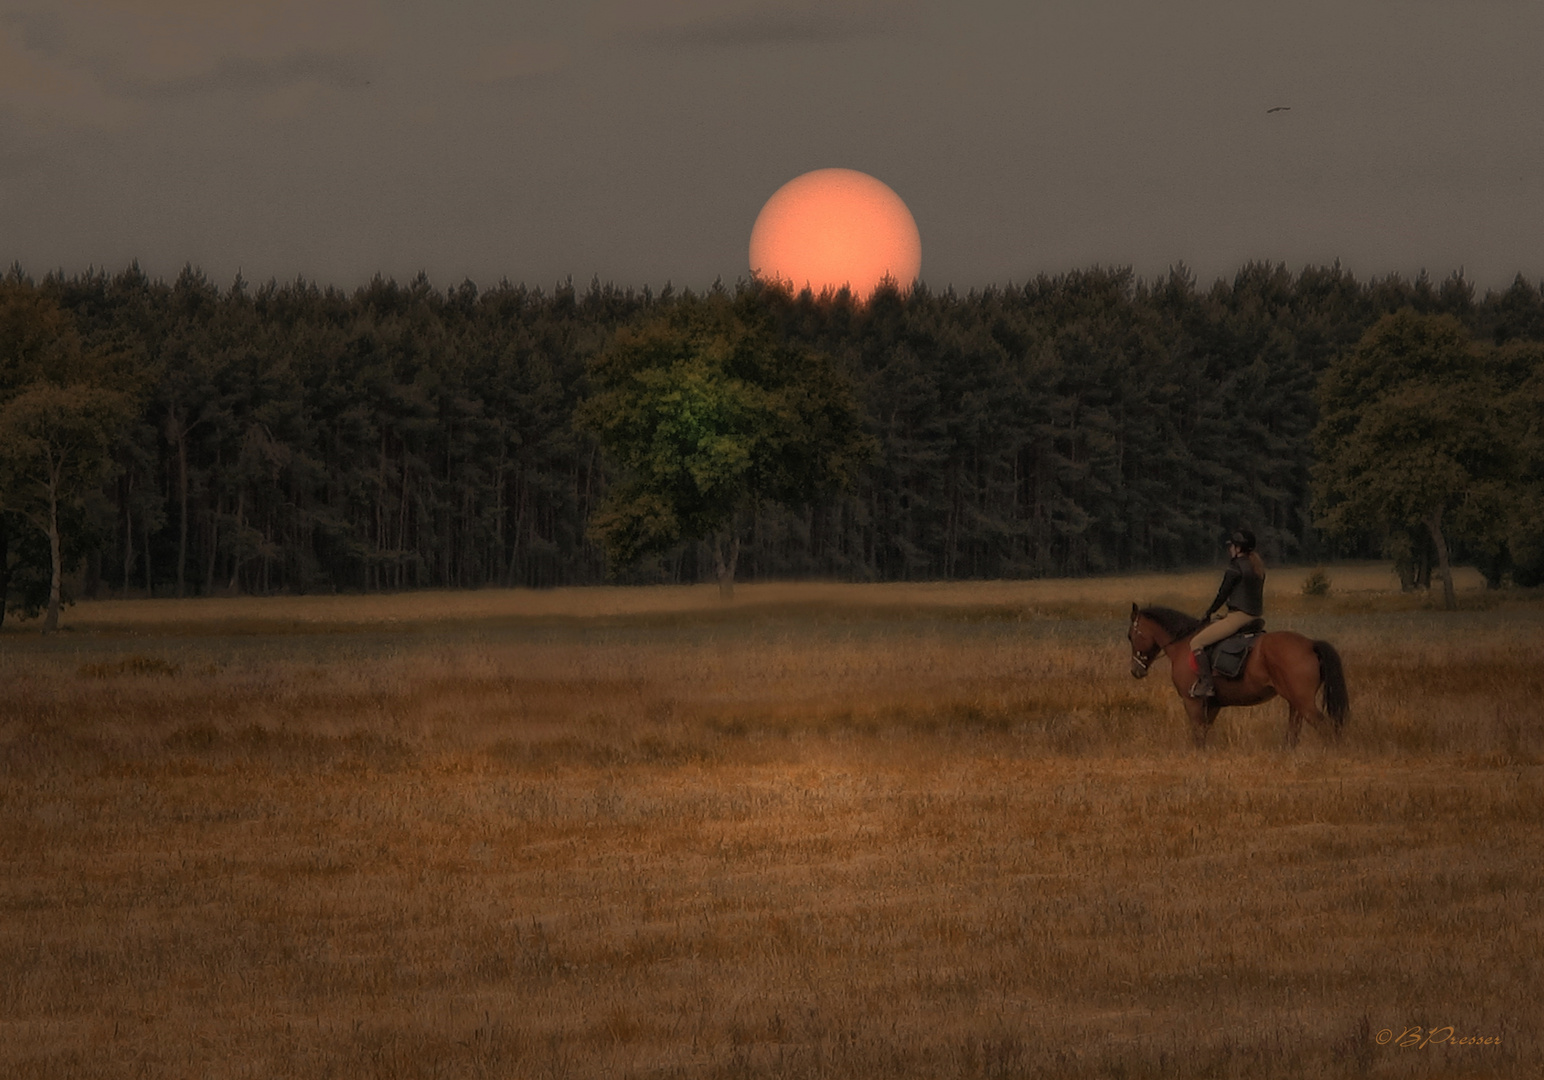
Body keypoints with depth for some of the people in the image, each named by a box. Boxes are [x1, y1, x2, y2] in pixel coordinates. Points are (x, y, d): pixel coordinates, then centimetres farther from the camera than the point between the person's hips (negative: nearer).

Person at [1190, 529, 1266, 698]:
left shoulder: (1235, 567, -14)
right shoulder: (1257, 565, 12)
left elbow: (1223, 594, -8)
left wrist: (1209, 612, 8)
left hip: (1239, 616, -10)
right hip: (1254, 614, 10)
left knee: (1196, 643, -9)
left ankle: (1206, 684, -15)